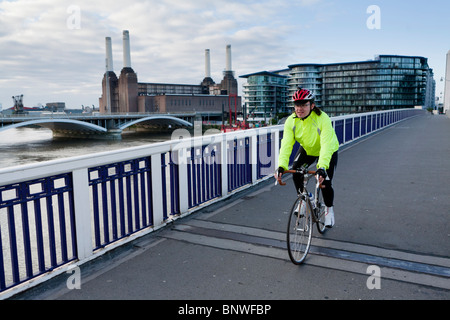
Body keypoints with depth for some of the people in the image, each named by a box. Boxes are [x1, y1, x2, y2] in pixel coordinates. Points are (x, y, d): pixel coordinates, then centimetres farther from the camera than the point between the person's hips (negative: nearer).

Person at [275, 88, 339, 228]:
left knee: (325, 183, -11)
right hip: (306, 149, 4)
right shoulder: (291, 121, -22)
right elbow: (286, 144, -30)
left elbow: (326, 146, -44)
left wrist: (322, 167, -57)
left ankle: (329, 209, 21)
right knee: (295, 170, -19)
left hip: (328, 151, -4)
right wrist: (281, 166, -44)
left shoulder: (323, 119, -35)